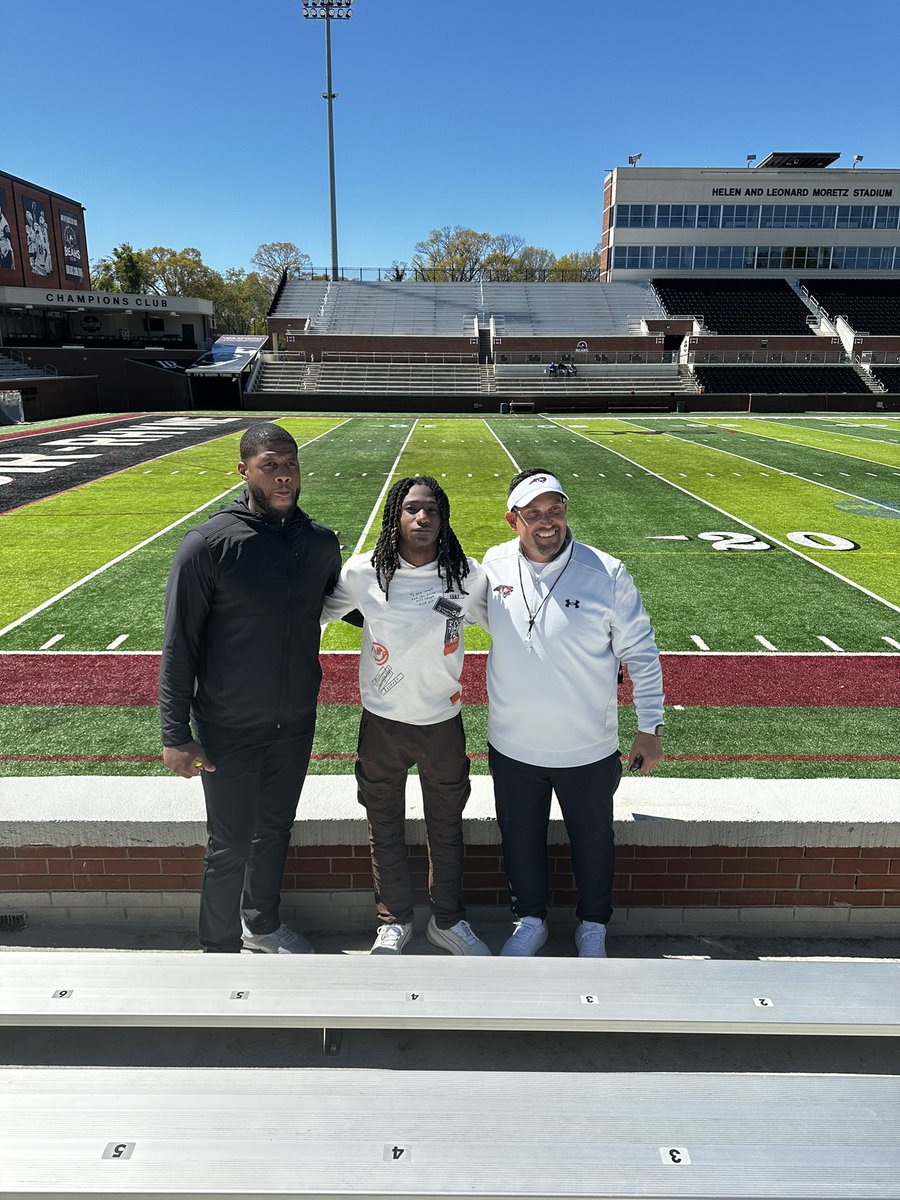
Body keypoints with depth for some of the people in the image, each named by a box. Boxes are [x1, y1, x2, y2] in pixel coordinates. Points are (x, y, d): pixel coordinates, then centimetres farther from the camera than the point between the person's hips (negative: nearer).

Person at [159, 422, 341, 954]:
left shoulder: (321, 542, -4)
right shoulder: (208, 545, -17)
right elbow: (179, 646, -14)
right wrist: (176, 735, -13)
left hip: (296, 723, 5)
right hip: (229, 729, -4)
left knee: (275, 829, 22)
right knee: (231, 844, 8)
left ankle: (263, 924, 45)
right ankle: (221, 949, 32)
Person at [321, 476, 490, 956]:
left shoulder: (467, 576, -9)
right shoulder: (362, 573, -12)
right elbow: (316, 611, 5)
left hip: (443, 723, 1)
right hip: (382, 723, 0)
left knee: (446, 830, 18)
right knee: (385, 831, 17)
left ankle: (447, 920, 41)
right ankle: (394, 921, 40)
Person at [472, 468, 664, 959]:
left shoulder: (607, 574, -16)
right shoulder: (494, 565, -8)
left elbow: (641, 653, -7)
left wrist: (649, 727, -5)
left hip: (589, 750, -2)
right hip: (512, 747, 2)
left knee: (593, 841, 19)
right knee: (520, 840, 20)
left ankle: (592, 926, 45)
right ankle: (529, 920, 46)